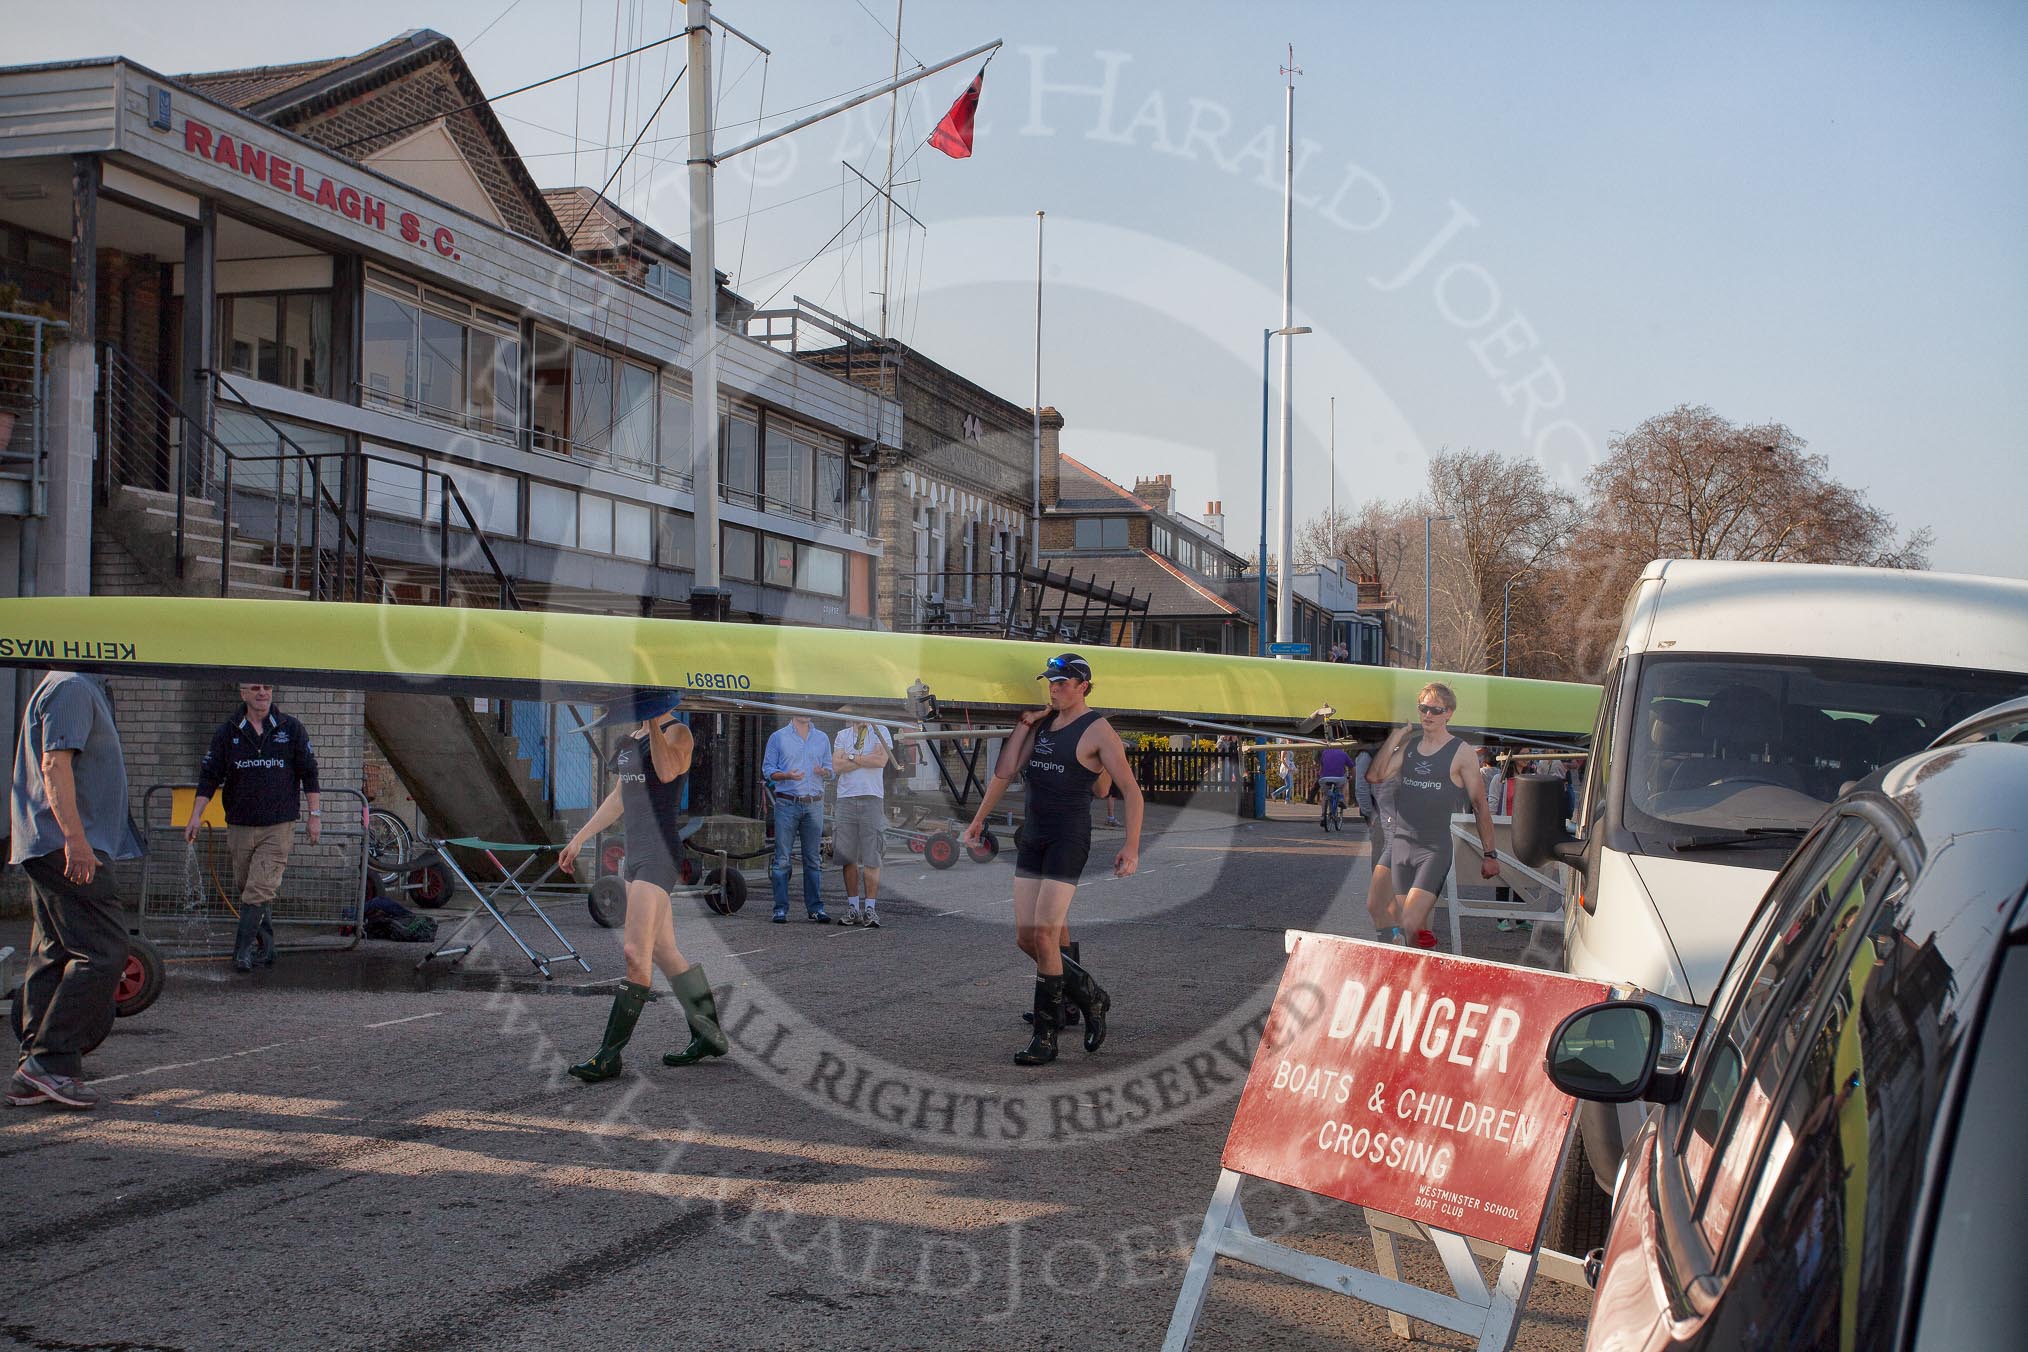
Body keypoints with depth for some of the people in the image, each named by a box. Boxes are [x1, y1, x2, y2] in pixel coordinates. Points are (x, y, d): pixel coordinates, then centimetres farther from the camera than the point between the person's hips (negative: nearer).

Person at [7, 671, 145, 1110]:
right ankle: (51, 1061, -10)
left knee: (55, 957, 10)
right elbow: (54, 764, -19)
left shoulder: (87, 688, 22)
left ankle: (33, 1078, 12)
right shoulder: (71, 687, -10)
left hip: (60, 848, 11)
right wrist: (74, 837, -25)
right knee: (102, 951, -11)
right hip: (67, 846, -11)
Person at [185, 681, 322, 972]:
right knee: (246, 890, 10)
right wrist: (196, 815, -2)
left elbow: (309, 774, 6)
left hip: (279, 827, -3)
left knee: (260, 890, -12)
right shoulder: (227, 732, 5)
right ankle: (265, 946, 24)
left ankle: (242, 950, -9)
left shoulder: (291, 728, 3)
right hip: (240, 826, 3)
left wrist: (315, 815, 2)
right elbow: (210, 776, 6)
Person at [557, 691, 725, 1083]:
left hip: (661, 854, -9)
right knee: (664, 952, 11)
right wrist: (579, 839, 30)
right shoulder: (629, 740, 18)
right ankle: (709, 1036, 21)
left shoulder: (676, 732, -7)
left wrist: (652, 722, -28)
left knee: (636, 952, -12)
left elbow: (666, 771, -28)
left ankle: (609, 1056, -12)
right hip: (636, 853, 9)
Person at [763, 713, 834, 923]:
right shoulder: (778, 737, 5)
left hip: (814, 804, 3)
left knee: (813, 858, 4)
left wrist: (823, 772, -8)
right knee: (782, 858, -3)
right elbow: (767, 768, 3)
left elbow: (830, 769, 16)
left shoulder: (822, 739, 14)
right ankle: (781, 908, 1)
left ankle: (815, 907, 8)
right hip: (787, 803, -3)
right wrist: (787, 775, -15)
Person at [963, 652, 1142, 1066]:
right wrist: (1023, 725, 4)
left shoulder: (1097, 730, -6)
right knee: (1025, 938, 3)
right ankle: (1091, 998, 23)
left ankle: (1045, 1036, -6)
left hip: (1069, 838, -7)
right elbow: (1005, 772, 8)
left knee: (1044, 935, -14)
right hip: (1032, 837, 7)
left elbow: (1131, 790, -7)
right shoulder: (1042, 723, 13)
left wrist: (1131, 846, -14)